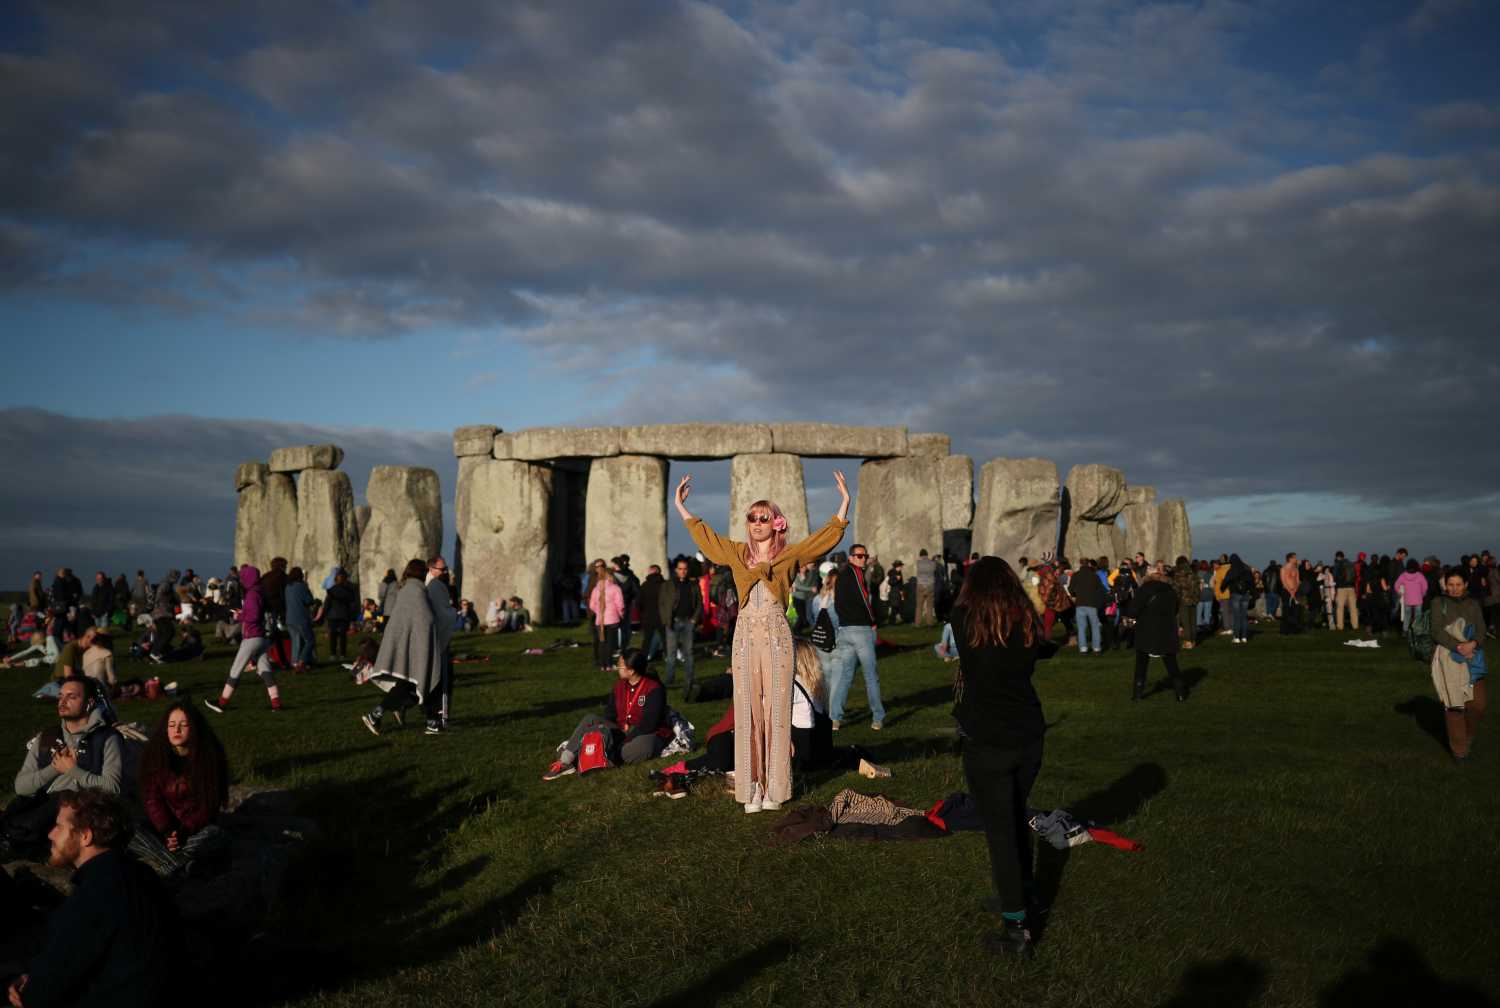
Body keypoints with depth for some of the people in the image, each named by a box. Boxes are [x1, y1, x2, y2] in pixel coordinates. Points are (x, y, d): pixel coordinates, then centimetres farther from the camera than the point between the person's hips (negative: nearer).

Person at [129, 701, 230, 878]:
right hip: (163, 825, 2)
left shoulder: (210, 756, -8)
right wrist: (167, 832, -20)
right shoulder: (153, 754, -2)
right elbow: (151, 799, -5)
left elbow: (209, 804, -9)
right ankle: (180, 866, -34)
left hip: (198, 827, -2)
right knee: (129, 834, -27)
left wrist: (184, 832, -22)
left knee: (215, 835, -34)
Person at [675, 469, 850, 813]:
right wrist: (680, 505, 28)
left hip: (777, 637, -2)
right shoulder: (736, 553, 13)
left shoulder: (789, 554, 6)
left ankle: (774, 787, 3)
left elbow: (827, 536, 6)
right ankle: (752, 786, 5)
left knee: (775, 708, -1)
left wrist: (844, 502, 0)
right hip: (746, 636, 2)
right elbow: (703, 534, 25)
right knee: (748, 710, 1)